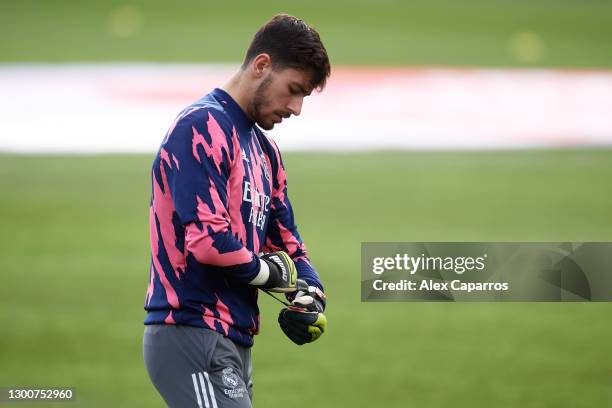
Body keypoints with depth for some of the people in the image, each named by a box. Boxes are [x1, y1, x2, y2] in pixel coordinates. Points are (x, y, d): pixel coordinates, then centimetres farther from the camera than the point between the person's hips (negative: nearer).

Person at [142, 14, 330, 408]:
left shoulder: (265, 150, 19)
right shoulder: (203, 127, -12)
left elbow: (286, 242, 23)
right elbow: (208, 240, -22)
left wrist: (309, 295, 2)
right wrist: (270, 271, -5)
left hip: (233, 344, 10)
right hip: (192, 338, -10)